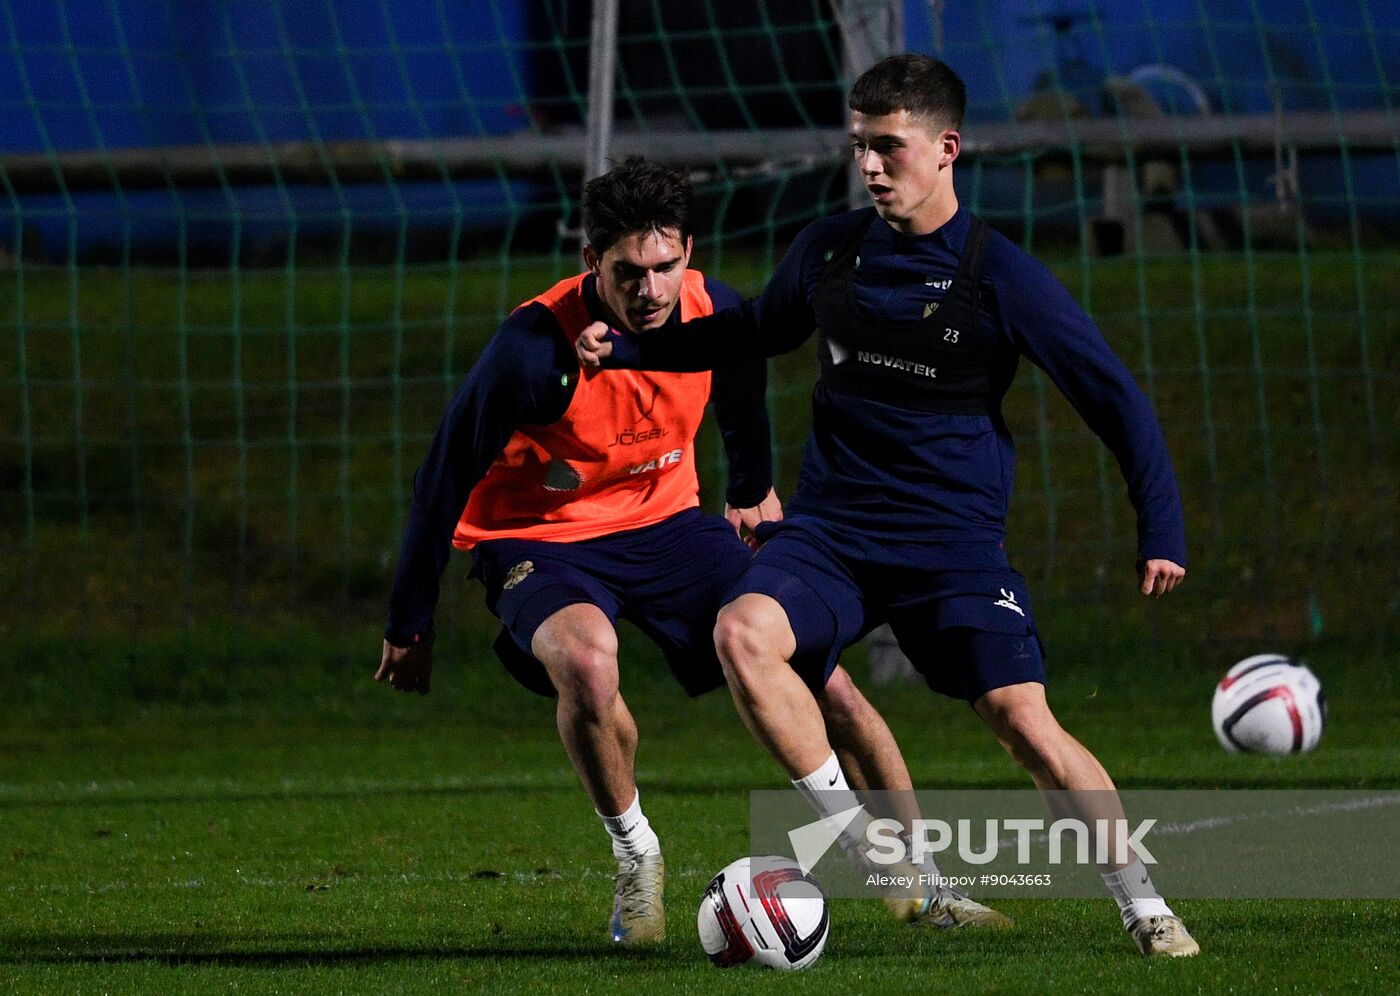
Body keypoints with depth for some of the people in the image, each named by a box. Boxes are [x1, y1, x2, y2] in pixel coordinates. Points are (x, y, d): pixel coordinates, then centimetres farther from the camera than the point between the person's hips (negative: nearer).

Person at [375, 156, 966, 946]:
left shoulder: (716, 311, -13)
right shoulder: (536, 347, -28)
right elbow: (447, 479, -17)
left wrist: (757, 490, 31)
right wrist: (410, 626, -11)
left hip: (666, 522, 5)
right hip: (541, 542, -5)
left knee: (817, 670, -5)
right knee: (586, 661, -38)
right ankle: (636, 856, -13)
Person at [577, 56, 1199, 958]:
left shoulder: (1001, 277, -7)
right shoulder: (829, 250, 5)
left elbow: (1113, 395, -2)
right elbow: (760, 330, 27)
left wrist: (1162, 528, -8)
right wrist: (626, 350, 20)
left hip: (954, 538, -3)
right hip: (831, 527, 3)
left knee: (1023, 720, -17)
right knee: (743, 632, -26)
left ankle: (1144, 907, 1)